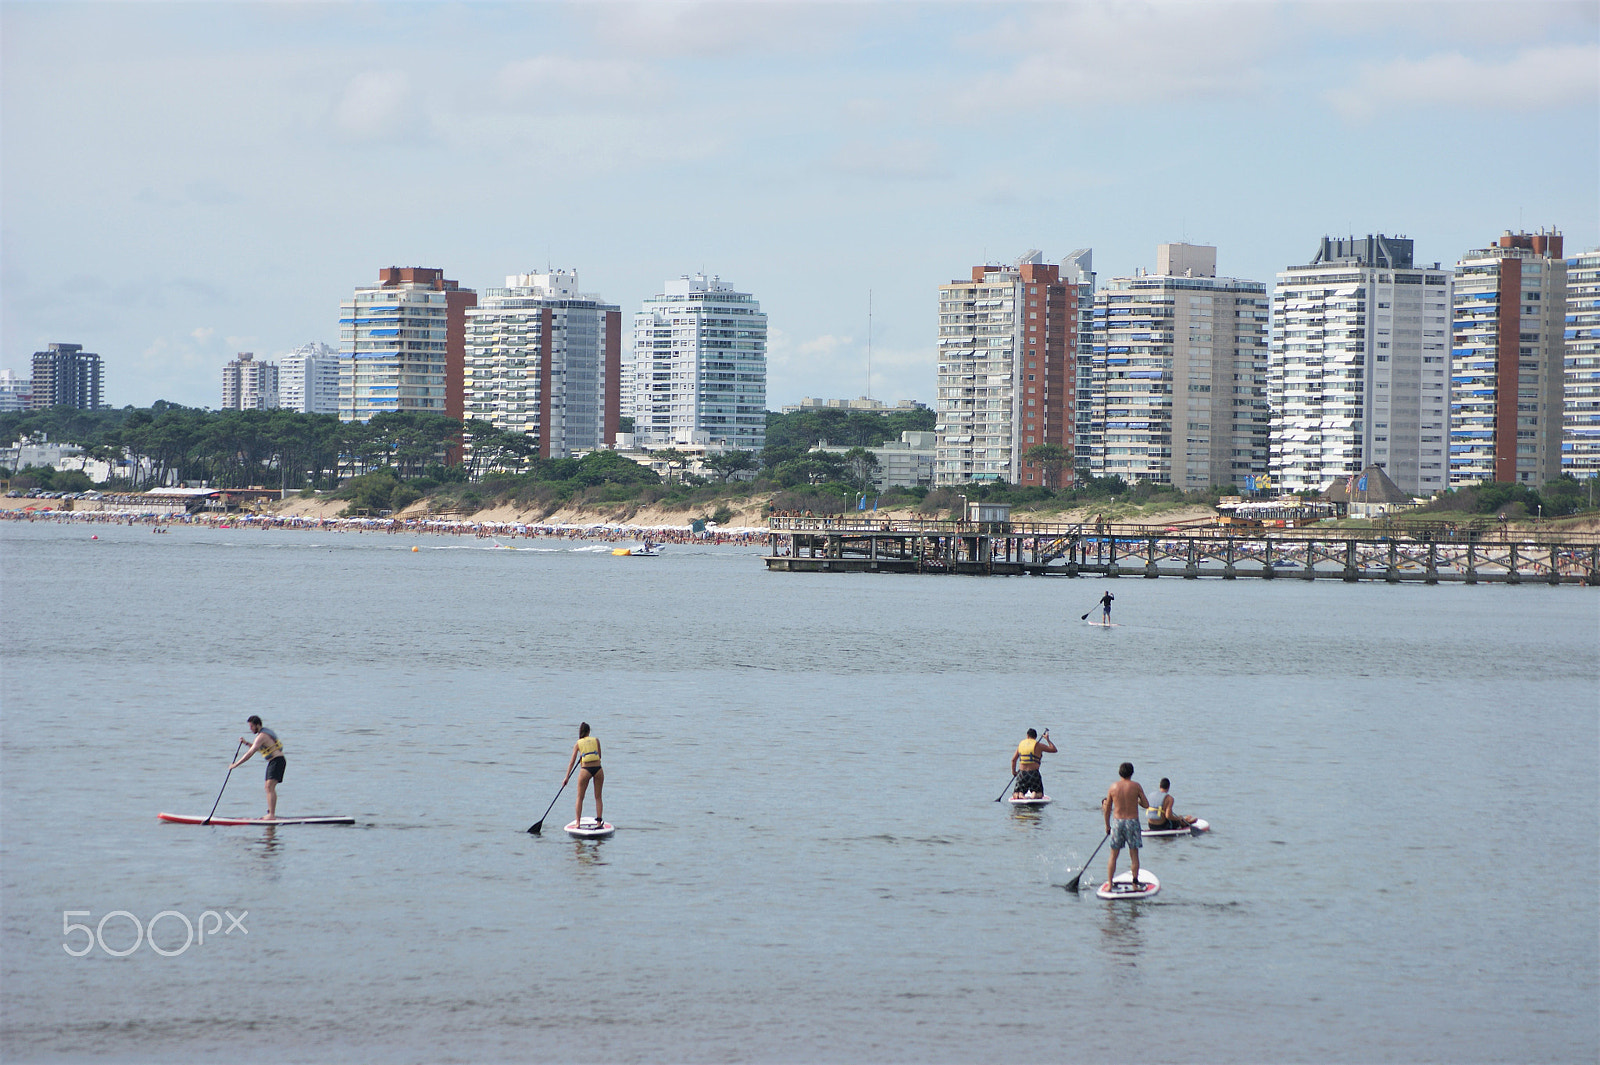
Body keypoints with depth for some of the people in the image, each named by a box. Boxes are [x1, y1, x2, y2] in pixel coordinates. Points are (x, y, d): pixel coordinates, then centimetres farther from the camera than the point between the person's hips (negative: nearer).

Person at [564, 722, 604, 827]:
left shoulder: (578, 744, 5)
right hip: (598, 769, 1)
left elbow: (572, 762, 3)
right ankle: (599, 821, 6)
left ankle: (577, 822, 9)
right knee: (598, 797, 12)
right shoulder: (596, 740, 7)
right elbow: (599, 756, 13)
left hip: (585, 770, -1)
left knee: (580, 797, 11)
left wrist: (567, 777, 6)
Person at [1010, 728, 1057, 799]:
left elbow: (1013, 760, 15)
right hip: (1034, 774, -2)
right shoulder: (1038, 745, -3)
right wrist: (1047, 740, 16)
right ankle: (1034, 796, -23)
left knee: (1015, 795, 12)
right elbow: (1054, 750, 4)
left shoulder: (1021, 744, 9)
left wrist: (1013, 771, 28)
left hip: (1022, 774, 2)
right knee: (1039, 795, 12)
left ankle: (1020, 795, -24)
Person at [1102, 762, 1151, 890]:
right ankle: (1135, 884, 7)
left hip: (1117, 821, 2)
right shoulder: (1136, 786, -5)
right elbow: (1146, 804, -2)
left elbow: (1107, 809, 5)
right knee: (1134, 855, 6)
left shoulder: (1113, 787, 0)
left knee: (1113, 855, 10)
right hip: (1132, 821, -2)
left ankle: (1109, 883, 6)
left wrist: (1107, 826, 17)